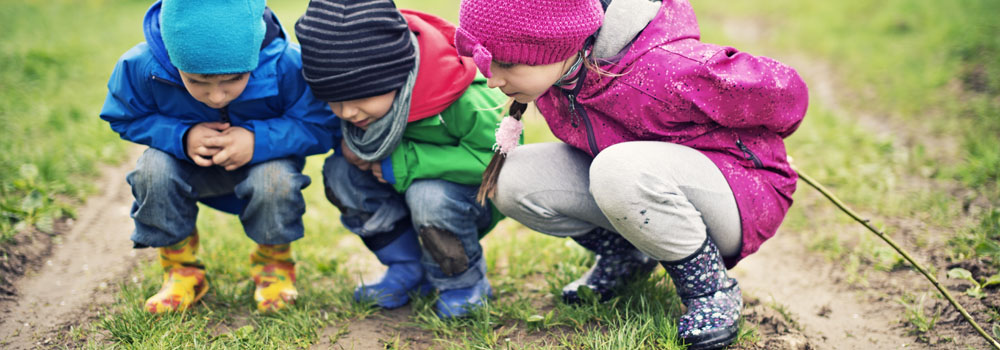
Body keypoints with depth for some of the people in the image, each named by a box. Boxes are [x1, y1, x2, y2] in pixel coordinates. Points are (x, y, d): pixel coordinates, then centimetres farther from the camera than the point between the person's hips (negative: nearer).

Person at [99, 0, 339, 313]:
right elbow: (125, 119, -9)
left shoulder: (287, 67, -33)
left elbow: (322, 126, -21)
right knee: (152, 169, -29)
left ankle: (274, 262, 0)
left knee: (276, 179, -35)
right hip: (191, 168, 2)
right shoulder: (143, 67, -28)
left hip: (261, 162, -1)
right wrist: (181, 137, -29)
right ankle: (181, 269, -3)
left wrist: (258, 140, -37)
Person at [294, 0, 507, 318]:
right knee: (340, 171, -16)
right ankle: (408, 269, 0)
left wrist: (407, 163, -34)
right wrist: (346, 144, -19)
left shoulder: (464, 102, -36)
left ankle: (465, 284, -7)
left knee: (428, 195, -37)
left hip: (477, 194, -6)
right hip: (412, 185, 6)